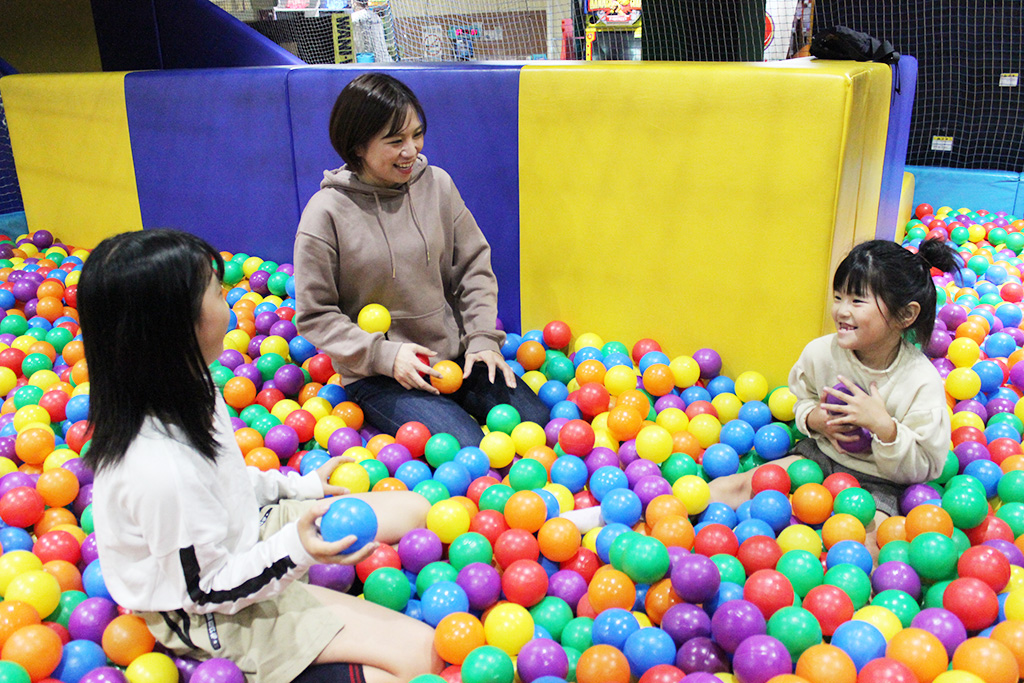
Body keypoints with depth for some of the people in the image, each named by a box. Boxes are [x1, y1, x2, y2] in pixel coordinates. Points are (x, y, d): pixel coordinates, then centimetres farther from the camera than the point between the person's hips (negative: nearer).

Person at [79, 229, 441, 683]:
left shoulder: (182, 393, -8)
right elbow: (211, 591, -24)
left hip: (245, 534, 9)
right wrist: (296, 550, -35)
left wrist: (302, 487, 11)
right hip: (219, 618, -8)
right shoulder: (160, 468, -37)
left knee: (415, 510, 7)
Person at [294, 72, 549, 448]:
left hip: (455, 355, 4)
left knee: (538, 419, -7)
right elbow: (314, 316, -7)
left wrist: (482, 338, -5)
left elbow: (474, 266, 7)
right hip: (378, 375, -4)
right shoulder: (326, 213, -11)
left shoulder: (437, 184, -1)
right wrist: (384, 354, -17)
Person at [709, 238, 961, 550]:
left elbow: (924, 468, -13)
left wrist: (883, 425, -29)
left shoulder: (923, 383, -19)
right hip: (821, 455, 4)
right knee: (736, 486, -13)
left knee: (871, 547, -34)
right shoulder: (820, 352, -9)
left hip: (878, 483, -4)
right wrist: (815, 419, -11)